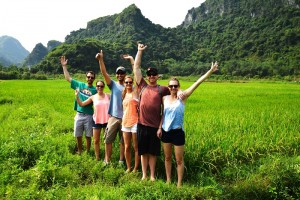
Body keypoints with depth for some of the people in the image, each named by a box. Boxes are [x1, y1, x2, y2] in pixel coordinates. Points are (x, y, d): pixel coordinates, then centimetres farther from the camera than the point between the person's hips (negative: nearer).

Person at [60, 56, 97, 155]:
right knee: (78, 135, 10)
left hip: (89, 115, -2)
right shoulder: (80, 85, 4)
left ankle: (87, 152, 22)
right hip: (79, 114, 2)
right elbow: (68, 78, 6)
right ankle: (79, 152, 28)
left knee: (88, 136, 7)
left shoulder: (95, 90, -2)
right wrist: (64, 66, 1)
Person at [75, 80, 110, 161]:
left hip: (106, 120, -1)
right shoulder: (93, 97, 0)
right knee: (96, 140, 9)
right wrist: (77, 96, -9)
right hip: (96, 121, 1)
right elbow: (81, 104, 2)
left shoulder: (108, 96, -2)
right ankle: (97, 158, 24)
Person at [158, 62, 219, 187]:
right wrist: (159, 128, 5)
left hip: (178, 132, -3)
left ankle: (179, 184, 21)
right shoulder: (164, 98, 2)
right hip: (165, 131, 4)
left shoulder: (183, 97, -9)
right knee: (167, 157, 16)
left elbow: (197, 83, -15)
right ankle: (168, 180, 31)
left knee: (179, 160, 6)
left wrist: (210, 71, -18)